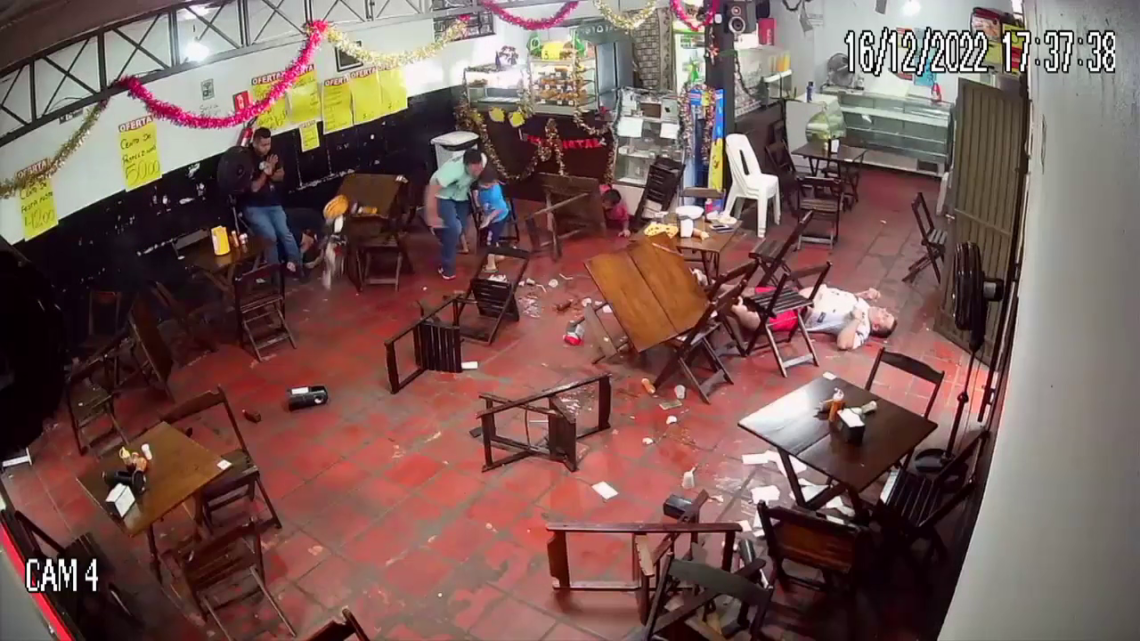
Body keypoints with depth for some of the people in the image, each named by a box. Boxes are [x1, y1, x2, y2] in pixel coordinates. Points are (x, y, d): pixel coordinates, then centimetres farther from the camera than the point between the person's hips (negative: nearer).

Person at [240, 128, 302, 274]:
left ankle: (296, 263, -3)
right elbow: (254, 187, -14)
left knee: (285, 232, -15)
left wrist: (271, 172, -12)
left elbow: (281, 175, 10)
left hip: (273, 204, 4)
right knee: (269, 236, -21)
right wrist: (266, 172, -23)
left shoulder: (272, 153, 2)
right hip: (254, 207, -4)